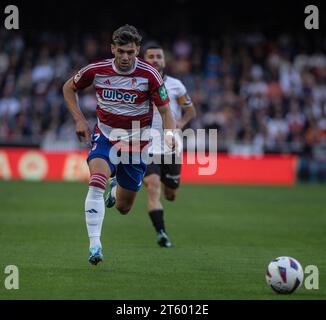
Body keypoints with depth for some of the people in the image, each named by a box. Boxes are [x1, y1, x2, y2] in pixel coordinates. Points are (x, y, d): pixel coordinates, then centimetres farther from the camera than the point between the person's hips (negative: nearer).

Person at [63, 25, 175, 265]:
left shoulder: (150, 75, -14)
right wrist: (80, 120, -2)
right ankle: (95, 244, -27)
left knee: (123, 207, 8)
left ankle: (117, 187, 47)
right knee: (96, 181, -30)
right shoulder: (96, 71, -10)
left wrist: (170, 133, -31)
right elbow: (69, 88, 9)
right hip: (106, 136, 0)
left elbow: (165, 111, -10)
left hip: (136, 141, 0)